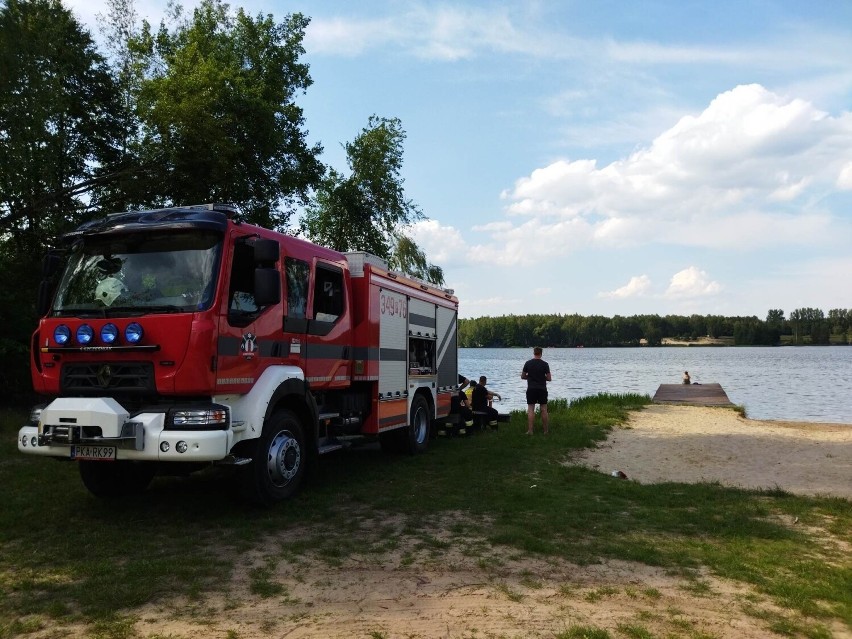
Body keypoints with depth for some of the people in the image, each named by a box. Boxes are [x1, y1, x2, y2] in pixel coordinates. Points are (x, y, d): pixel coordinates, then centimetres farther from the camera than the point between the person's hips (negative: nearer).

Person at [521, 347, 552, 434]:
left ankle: (530, 430, -5)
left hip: (531, 389, 0)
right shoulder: (545, 364, -4)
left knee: (530, 410, 1)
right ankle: (545, 430, 11)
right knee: (544, 410, 7)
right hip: (542, 389, 0)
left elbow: (522, 376, 3)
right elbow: (549, 378, -3)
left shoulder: (528, 363, -1)